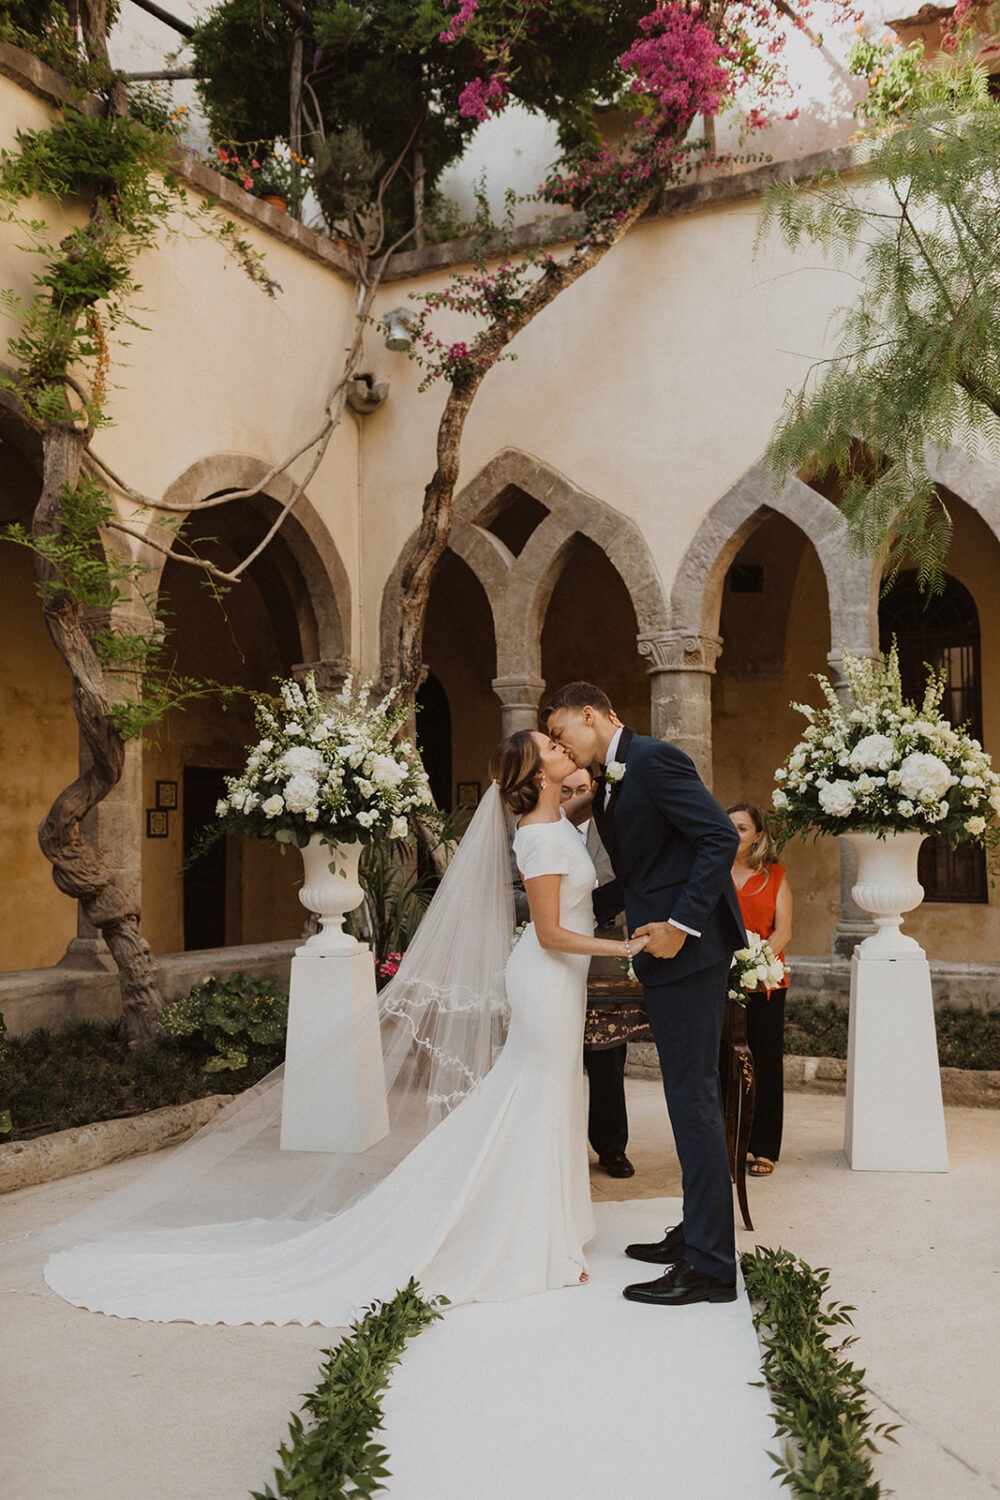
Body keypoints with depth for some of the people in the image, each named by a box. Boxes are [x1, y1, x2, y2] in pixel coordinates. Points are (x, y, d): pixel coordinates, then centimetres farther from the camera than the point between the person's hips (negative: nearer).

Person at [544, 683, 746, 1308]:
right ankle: (698, 1233, 28)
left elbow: (722, 838, -19)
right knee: (690, 1096, 16)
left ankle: (710, 1266, 0)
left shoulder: (654, 759, -12)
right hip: (668, 954, 10)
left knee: (693, 1097, -7)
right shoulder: (613, 784, 17)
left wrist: (681, 924, -22)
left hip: (691, 947, -10)